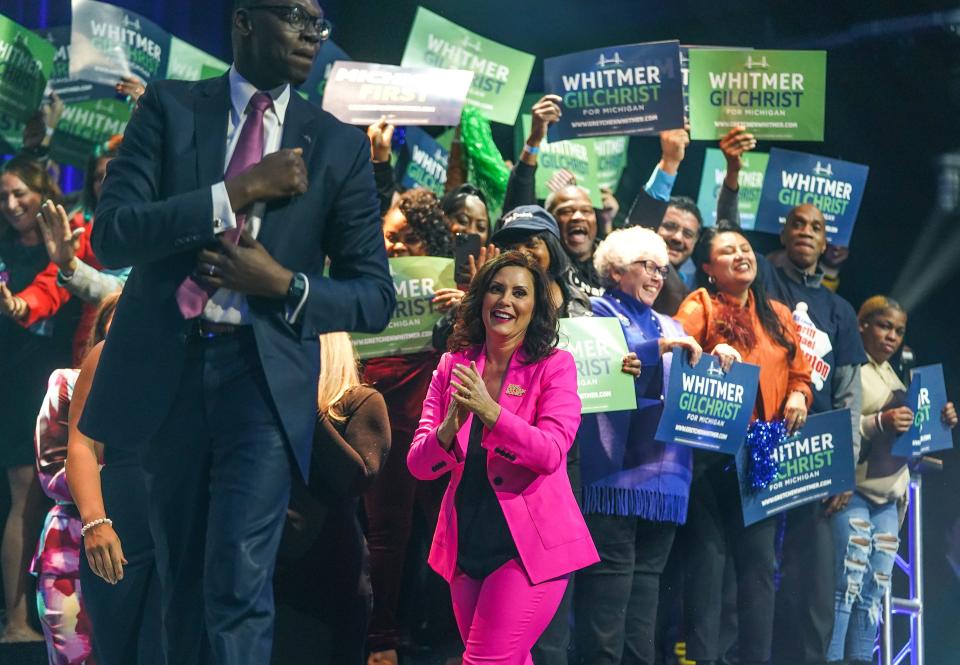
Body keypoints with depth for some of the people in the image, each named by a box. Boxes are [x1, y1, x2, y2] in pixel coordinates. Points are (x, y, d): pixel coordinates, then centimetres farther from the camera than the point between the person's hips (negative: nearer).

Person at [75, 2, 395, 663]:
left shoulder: (339, 146, 6)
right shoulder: (168, 107, 5)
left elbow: (375, 297, 6)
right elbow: (112, 234, -7)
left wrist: (286, 286, -11)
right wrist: (240, 191, -14)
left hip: (267, 376, -1)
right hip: (166, 368, 1)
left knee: (238, 581, -14)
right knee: (182, 579, 13)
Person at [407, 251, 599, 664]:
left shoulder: (554, 366, -4)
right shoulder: (454, 365, 5)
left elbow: (551, 455, -18)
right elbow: (419, 466, 0)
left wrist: (488, 410, -29)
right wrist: (451, 424, -21)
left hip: (530, 544, -5)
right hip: (468, 543, 5)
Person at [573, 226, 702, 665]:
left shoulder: (670, 327, 25)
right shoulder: (599, 314, 4)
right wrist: (657, 348, -20)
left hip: (664, 472, 7)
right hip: (617, 470, -7)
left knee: (648, 574, 6)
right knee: (612, 573, -12)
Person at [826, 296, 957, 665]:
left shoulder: (894, 376, 20)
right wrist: (879, 423, -26)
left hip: (889, 497, 8)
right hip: (852, 492, -8)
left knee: (875, 589, 3)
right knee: (847, 582, -15)